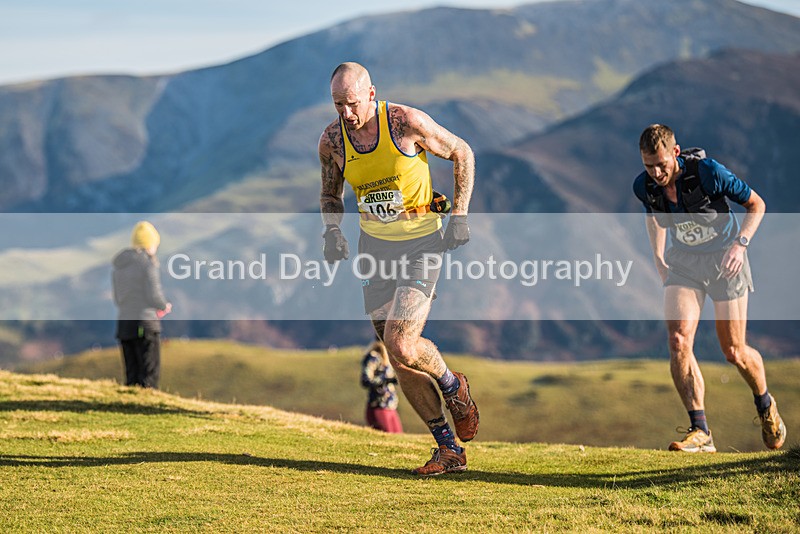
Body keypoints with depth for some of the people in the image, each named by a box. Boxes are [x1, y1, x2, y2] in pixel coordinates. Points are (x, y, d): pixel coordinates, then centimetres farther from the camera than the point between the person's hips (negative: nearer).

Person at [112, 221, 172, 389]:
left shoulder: (119, 265, 14)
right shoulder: (147, 263, -8)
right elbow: (154, 296, -15)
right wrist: (165, 307, 7)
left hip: (123, 324, 7)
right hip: (144, 324, -7)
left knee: (132, 377, 9)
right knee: (149, 376, -4)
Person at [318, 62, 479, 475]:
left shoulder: (407, 123, -16)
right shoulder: (331, 140, -4)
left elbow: (462, 153, -1)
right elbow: (330, 192, 15)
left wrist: (459, 215, -6)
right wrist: (332, 230, -4)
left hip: (421, 243, -5)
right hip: (374, 246, 5)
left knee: (400, 344, -20)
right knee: (398, 357, 3)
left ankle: (453, 386, 13)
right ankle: (449, 449, 14)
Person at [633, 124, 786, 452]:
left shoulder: (707, 172, -25)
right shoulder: (644, 186, -11)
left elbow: (756, 205, -11)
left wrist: (740, 243, -23)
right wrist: (658, 256, 5)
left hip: (724, 258, -3)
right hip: (683, 262, 3)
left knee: (734, 352, 1)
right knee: (679, 341, -19)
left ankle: (766, 405, 33)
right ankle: (700, 432, -17)